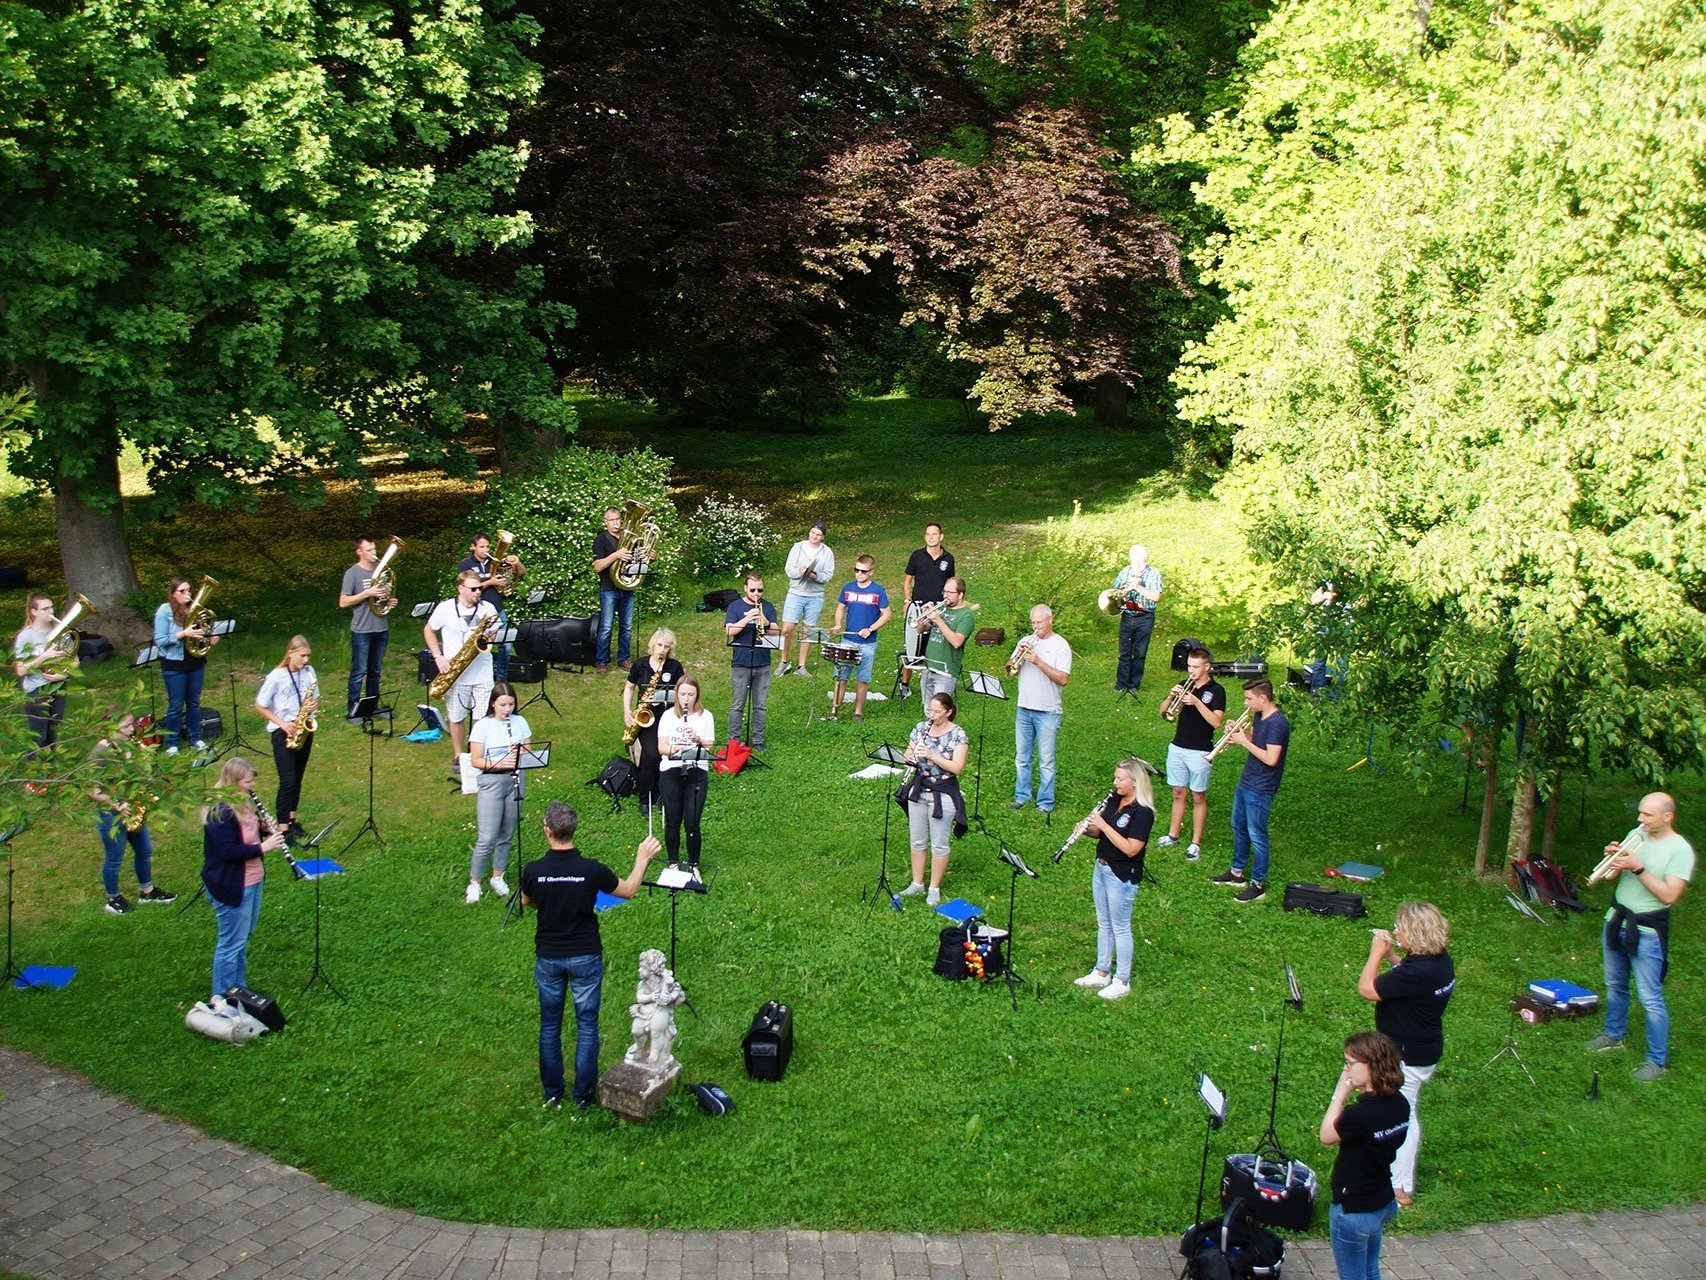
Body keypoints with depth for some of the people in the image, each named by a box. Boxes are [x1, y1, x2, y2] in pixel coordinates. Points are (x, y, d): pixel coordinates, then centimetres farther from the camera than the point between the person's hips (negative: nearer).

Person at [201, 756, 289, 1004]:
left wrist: (266, 831, -2)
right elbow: (227, 851, -28)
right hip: (231, 888, -10)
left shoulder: (244, 803, 6)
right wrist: (262, 847, -27)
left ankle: (238, 988, 35)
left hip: (252, 882, 10)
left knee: (243, 938, 21)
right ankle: (221, 998, 11)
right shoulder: (220, 813, -23)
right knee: (231, 944, 0)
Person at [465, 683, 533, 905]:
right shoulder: (483, 726, -7)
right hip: (491, 782, -4)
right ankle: (474, 883, 4)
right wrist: (501, 763, -23)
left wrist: (521, 751, -14)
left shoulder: (520, 722, 4)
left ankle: (498, 877, 27)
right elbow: (475, 761, -9)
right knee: (487, 838, -8)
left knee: (507, 835, 12)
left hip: (516, 780, 4)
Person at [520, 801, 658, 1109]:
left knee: (549, 1025, 16)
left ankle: (552, 1093, 26)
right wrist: (642, 858, 11)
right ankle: (584, 1094, 17)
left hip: (548, 957, 2)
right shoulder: (592, 870, -21)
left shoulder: (533, 871, -17)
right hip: (585, 957, -1)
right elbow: (628, 890, -2)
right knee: (587, 1026, 11)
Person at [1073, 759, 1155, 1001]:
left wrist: (1103, 825, -25)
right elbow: (1101, 832, 11)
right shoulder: (1113, 799, 3)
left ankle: (1122, 982, 15)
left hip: (1123, 876, -8)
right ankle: (1102, 972, 32)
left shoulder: (1142, 812, -21)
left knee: (1120, 928, 4)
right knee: (1104, 924, 18)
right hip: (1101, 868, 8)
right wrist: (1088, 828, -11)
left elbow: (1131, 849, -26)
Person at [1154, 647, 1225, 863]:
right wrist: (1172, 697, -14)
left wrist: (1197, 702, -26)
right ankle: (1172, 836, 24)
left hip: (1199, 752, -5)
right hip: (1177, 748, 5)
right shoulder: (1185, 684, 6)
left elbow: (1216, 722, -19)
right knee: (1178, 794, 14)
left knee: (1198, 797, 4)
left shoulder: (1216, 690, -8)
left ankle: (1196, 843, 10)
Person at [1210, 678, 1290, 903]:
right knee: (1239, 827, 21)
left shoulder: (1277, 723, -24)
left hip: (1260, 790, -10)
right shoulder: (1260, 717, 6)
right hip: (1246, 783, 10)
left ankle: (1258, 885, 9)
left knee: (1256, 836, -1)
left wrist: (1244, 741, -20)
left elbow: (1270, 758, -28)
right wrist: (1238, 732, -2)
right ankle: (1237, 872, 35)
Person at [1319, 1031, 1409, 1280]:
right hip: (1383, 1204, 8)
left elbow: (1326, 1136, -13)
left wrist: (1340, 1093, -14)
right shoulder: (1400, 1104, -8)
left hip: (1353, 1212, -8)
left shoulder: (1359, 1115, -34)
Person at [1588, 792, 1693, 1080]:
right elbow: (1613, 877, 9)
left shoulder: (1680, 850, -13)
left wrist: (1638, 868, -25)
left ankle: (1656, 1060, 7)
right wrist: (1613, 858, -11)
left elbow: (1669, 895, -22)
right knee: (1615, 986, 21)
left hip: (1647, 931, -6)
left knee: (1650, 998, -3)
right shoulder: (1636, 835, 4)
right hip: (1616, 921, 6)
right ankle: (1614, 1034, 39)